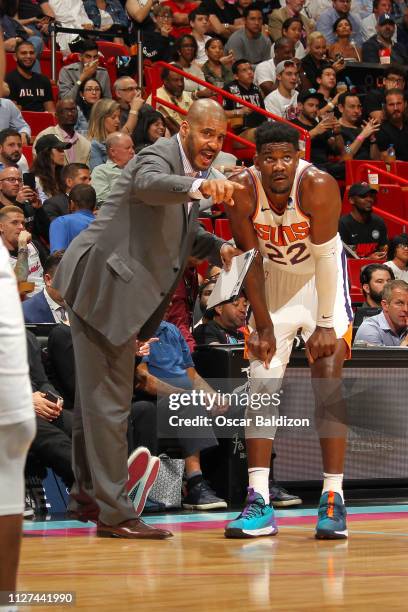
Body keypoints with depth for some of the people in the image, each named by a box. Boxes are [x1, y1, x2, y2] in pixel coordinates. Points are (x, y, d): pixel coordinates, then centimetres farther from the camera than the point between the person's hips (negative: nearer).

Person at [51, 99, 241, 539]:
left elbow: (184, 231, 30)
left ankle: (87, 489, 33)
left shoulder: (190, 174, 16)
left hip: (119, 291, 10)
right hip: (101, 283, -10)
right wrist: (200, 185, -56)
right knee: (109, 399, -8)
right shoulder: (159, 155, -13)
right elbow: (147, 184, -38)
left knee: (96, 392, 21)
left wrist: (219, 248, 10)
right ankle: (113, 511, -5)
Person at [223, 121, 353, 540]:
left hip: (322, 279, -3)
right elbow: (251, 261, -11)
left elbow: (325, 258, -23)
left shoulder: (318, 187, -28)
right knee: (261, 385, -5)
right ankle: (259, 503, -6)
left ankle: (333, 499, -7)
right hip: (275, 278, 3)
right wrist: (264, 326, -10)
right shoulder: (243, 191, -20)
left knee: (328, 381, -11)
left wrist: (326, 325, -21)